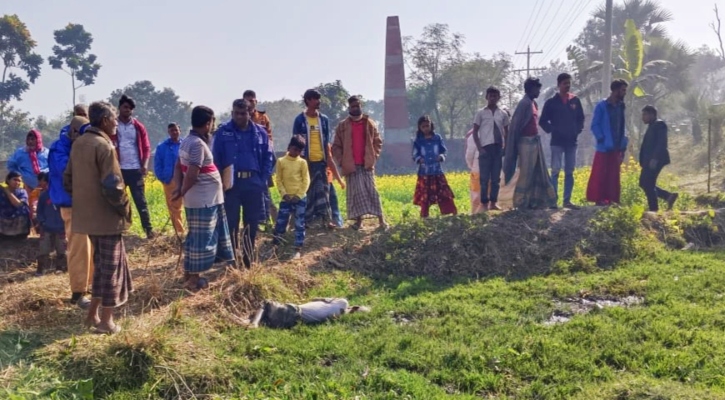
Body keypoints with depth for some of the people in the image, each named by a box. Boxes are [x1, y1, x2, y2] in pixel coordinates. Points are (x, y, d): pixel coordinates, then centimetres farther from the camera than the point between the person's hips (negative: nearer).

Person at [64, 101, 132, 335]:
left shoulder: (78, 144, 9)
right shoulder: (104, 146, -18)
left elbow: (68, 180, 15)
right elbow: (112, 186, -23)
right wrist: (124, 208, -10)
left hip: (86, 214, 8)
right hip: (107, 216, -8)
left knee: (100, 264, 20)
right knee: (111, 266, 3)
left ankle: (93, 314, 26)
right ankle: (105, 321, 9)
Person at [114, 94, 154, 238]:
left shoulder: (139, 127, 6)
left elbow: (146, 147, 5)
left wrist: (145, 165, -9)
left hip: (135, 169, 1)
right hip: (118, 169, -1)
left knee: (140, 200, 3)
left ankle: (148, 229, 5)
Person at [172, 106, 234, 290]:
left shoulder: (186, 141, 11)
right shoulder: (198, 144, -20)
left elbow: (178, 166, 11)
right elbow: (192, 174, -24)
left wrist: (178, 188, 0)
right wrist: (182, 193, -10)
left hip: (202, 199, 10)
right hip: (204, 200, -10)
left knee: (197, 238, 18)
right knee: (201, 239, -2)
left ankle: (189, 273, 26)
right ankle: (192, 279, 5)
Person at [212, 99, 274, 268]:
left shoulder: (260, 132, 7)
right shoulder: (223, 132, 0)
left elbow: (268, 157, 10)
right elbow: (216, 158, -1)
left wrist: (264, 180, 0)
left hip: (254, 183, 2)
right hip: (231, 183, -2)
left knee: (252, 222, 9)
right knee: (230, 222, 3)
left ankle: (248, 258, 22)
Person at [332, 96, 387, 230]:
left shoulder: (370, 124, 6)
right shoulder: (342, 126, 4)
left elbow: (377, 142, 12)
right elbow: (336, 146, 6)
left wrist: (374, 157, 1)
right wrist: (341, 161, -3)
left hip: (367, 164, 0)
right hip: (351, 165, 0)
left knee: (372, 191, -1)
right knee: (355, 192, 1)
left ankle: (381, 219, 0)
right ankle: (358, 220, 7)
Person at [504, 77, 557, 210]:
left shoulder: (533, 103, 15)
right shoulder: (524, 103, -12)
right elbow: (516, 125, -14)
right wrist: (516, 144, -13)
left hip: (535, 141, 9)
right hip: (527, 142, -9)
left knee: (539, 173, 10)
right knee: (526, 173, -5)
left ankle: (534, 201, 15)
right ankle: (521, 202, 3)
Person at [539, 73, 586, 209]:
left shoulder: (575, 100, 7)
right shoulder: (551, 102, 0)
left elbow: (580, 118, 16)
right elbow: (543, 121, 3)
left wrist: (578, 130, 1)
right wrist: (552, 130, -9)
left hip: (571, 141, 3)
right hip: (557, 142, -3)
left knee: (569, 172, 5)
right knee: (555, 171, -6)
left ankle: (567, 200, 9)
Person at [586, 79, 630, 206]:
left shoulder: (620, 106, 13)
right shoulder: (602, 106, -7)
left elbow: (622, 127, 17)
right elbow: (595, 125, -9)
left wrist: (623, 145, 11)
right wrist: (601, 139, -17)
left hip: (616, 148, 6)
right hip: (604, 147, -6)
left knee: (614, 175, 6)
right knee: (600, 174, -4)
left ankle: (611, 199, 11)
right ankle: (598, 199, 0)